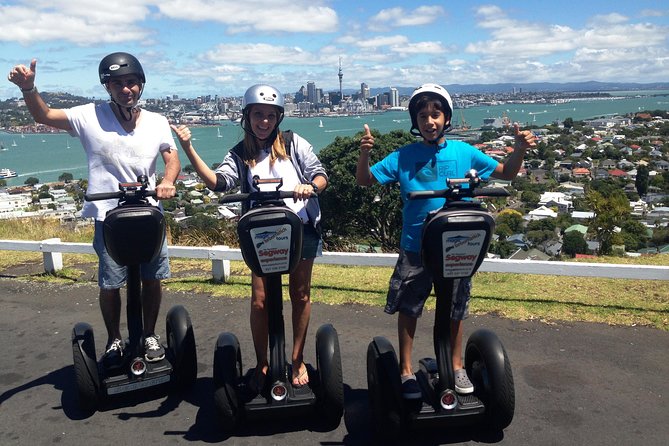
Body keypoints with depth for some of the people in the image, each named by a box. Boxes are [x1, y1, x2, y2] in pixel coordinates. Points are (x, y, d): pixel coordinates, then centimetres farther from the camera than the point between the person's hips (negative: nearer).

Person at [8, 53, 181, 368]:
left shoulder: (157, 122, 1)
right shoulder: (90, 117, -4)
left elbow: (172, 158, 0)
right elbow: (43, 115, -2)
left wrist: (168, 182, -20)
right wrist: (28, 87, -21)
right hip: (108, 216, -2)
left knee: (152, 279, 9)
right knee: (109, 285, 5)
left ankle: (149, 335, 31)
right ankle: (114, 341, 29)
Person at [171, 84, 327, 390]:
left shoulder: (294, 144, 6)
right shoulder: (240, 155, 8)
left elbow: (320, 176, 2)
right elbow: (217, 182, -11)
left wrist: (311, 186, -22)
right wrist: (188, 149, -19)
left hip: (301, 228, 0)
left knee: (300, 295, 9)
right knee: (260, 299, -1)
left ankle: (298, 360, 27)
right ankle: (262, 364, 20)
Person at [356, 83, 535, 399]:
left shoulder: (464, 152, -1)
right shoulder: (403, 157, -4)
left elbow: (505, 173, 8)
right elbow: (365, 181, -4)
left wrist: (519, 150, -11)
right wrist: (364, 153, -23)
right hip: (414, 248, -1)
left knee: (454, 311, 16)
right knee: (407, 310, 8)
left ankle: (456, 366, 37)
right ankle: (406, 370, 27)